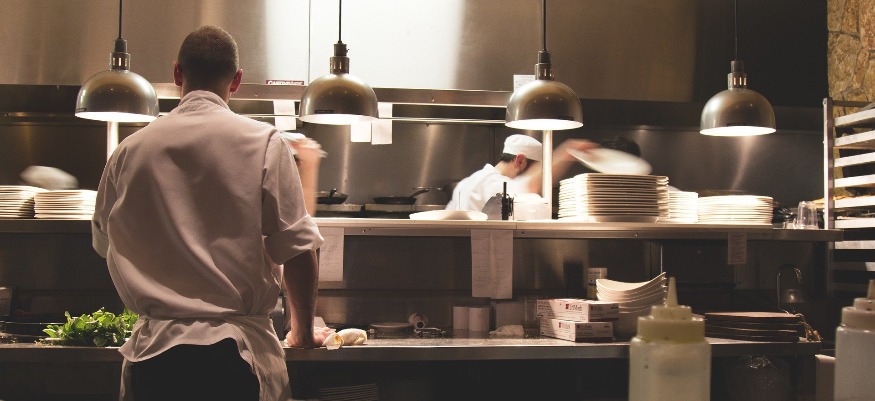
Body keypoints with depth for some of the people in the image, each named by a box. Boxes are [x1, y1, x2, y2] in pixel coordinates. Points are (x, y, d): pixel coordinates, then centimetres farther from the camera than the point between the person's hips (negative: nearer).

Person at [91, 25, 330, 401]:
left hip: (153, 347, 3)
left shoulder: (131, 149, 3)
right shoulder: (262, 142, -7)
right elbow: (297, 250, -8)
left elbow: (104, 242, 17)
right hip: (235, 354, -2)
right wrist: (303, 332, 6)